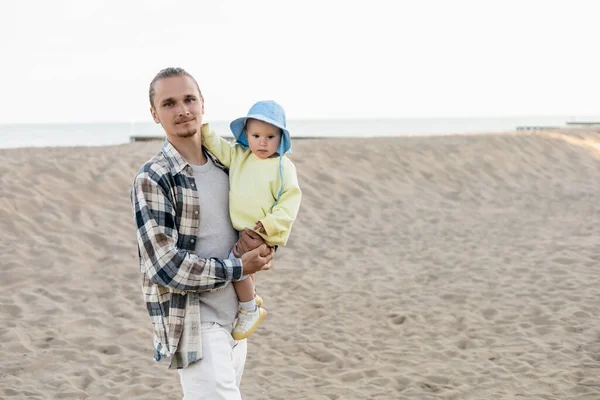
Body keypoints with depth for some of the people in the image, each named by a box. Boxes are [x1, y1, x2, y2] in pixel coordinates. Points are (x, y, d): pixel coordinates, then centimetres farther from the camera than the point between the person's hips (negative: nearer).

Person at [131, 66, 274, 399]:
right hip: (192, 322, -7)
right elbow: (166, 266, -19)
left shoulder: (224, 166, 8)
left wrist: (257, 244, -6)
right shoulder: (152, 180, -13)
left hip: (234, 318, 7)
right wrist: (239, 267, -13)